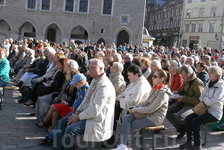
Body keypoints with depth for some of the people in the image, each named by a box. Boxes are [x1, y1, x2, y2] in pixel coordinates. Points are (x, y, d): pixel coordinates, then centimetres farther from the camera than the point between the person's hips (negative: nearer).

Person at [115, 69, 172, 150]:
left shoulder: (163, 93, -19)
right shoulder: (155, 88, 9)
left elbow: (151, 109, -22)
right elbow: (146, 103, 14)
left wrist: (135, 110, -14)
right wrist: (135, 108, -2)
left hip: (154, 117, -8)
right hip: (148, 113, 8)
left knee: (128, 126, -12)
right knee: (126, 118, -11)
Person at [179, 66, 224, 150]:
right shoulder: (208, 84, 10)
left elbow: (211, 102, -21)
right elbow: (201, 98, 7)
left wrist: (205, 98, -3)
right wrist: (208, 99, -12)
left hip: (215, 113, -8)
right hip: (207, 110, 8)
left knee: (195, 121, -25)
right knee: (188, 118, -10)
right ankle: (189, 142, 0)